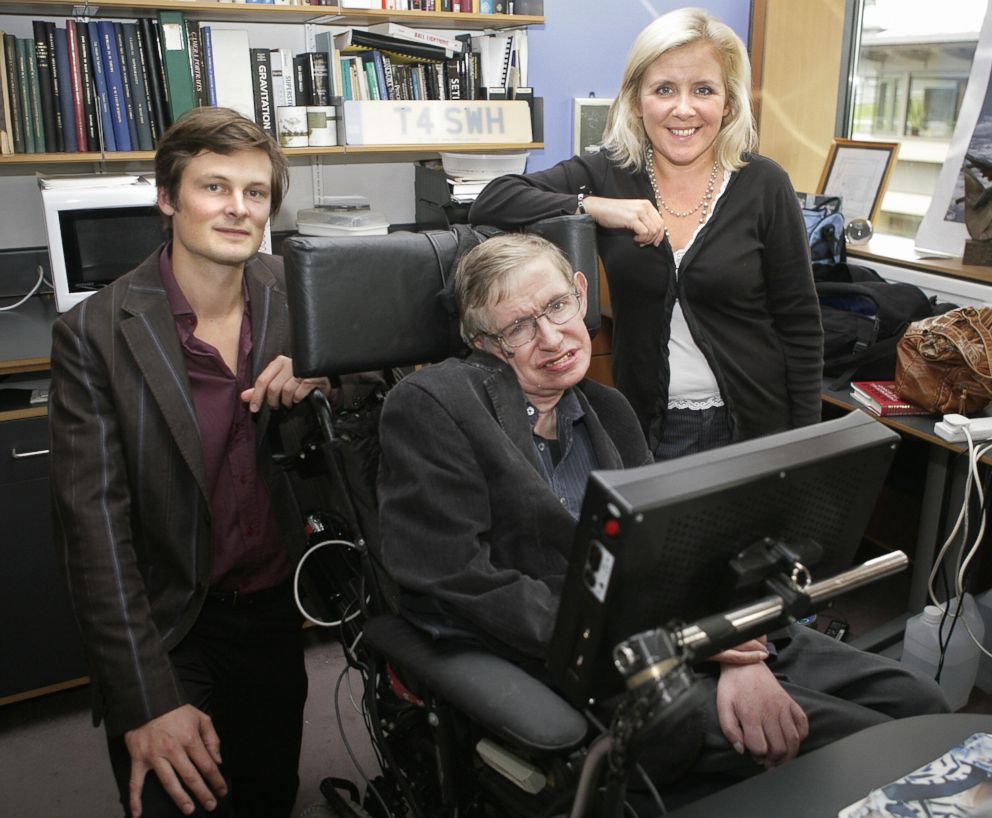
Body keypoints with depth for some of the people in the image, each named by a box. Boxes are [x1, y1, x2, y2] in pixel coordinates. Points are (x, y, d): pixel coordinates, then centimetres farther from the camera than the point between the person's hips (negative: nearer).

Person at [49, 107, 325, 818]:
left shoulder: (290, 294, -5)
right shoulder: (96, 334, -16)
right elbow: (95, 523, -18)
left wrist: (317, 381, -17)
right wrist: (146, 702, -22)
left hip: (277, 604, 4)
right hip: (166, 626, -4)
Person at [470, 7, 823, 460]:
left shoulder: (764, 185, -7)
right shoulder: (608, 175, -4)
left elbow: (800, 324, -3)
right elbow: (491, 202, -13)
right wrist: (593, 207, -24)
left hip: (754, 426, 0)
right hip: (645, 427, 1)